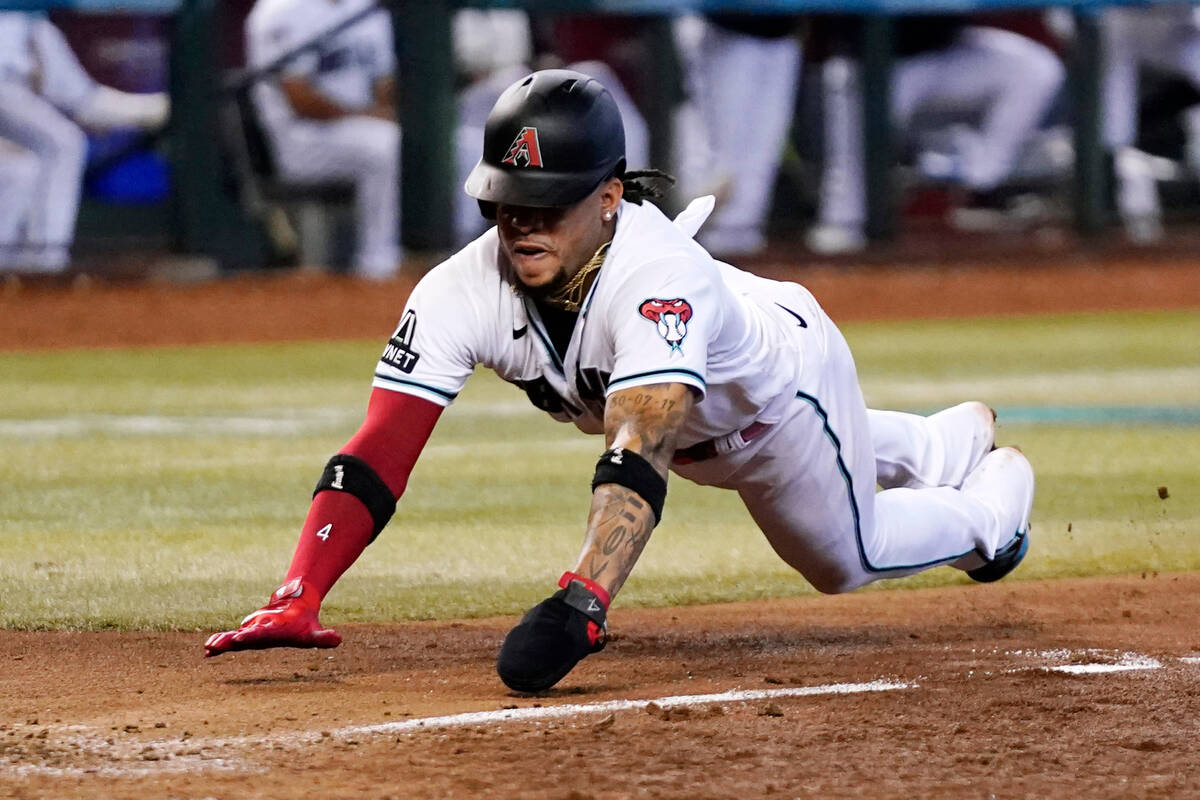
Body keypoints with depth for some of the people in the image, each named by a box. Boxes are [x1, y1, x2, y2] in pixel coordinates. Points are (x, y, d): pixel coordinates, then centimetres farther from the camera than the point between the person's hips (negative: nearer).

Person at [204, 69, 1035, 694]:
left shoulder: (661, 276, -50)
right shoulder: (462, 293, -36)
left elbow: (638, 457, -63)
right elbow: (377, 456, -42)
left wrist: (578, 605, -77)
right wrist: (297, 602, -57)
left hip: (784, 377, -5)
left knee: (846, 557, 18)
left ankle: (995, 492, 48)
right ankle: (952, 441, 66)